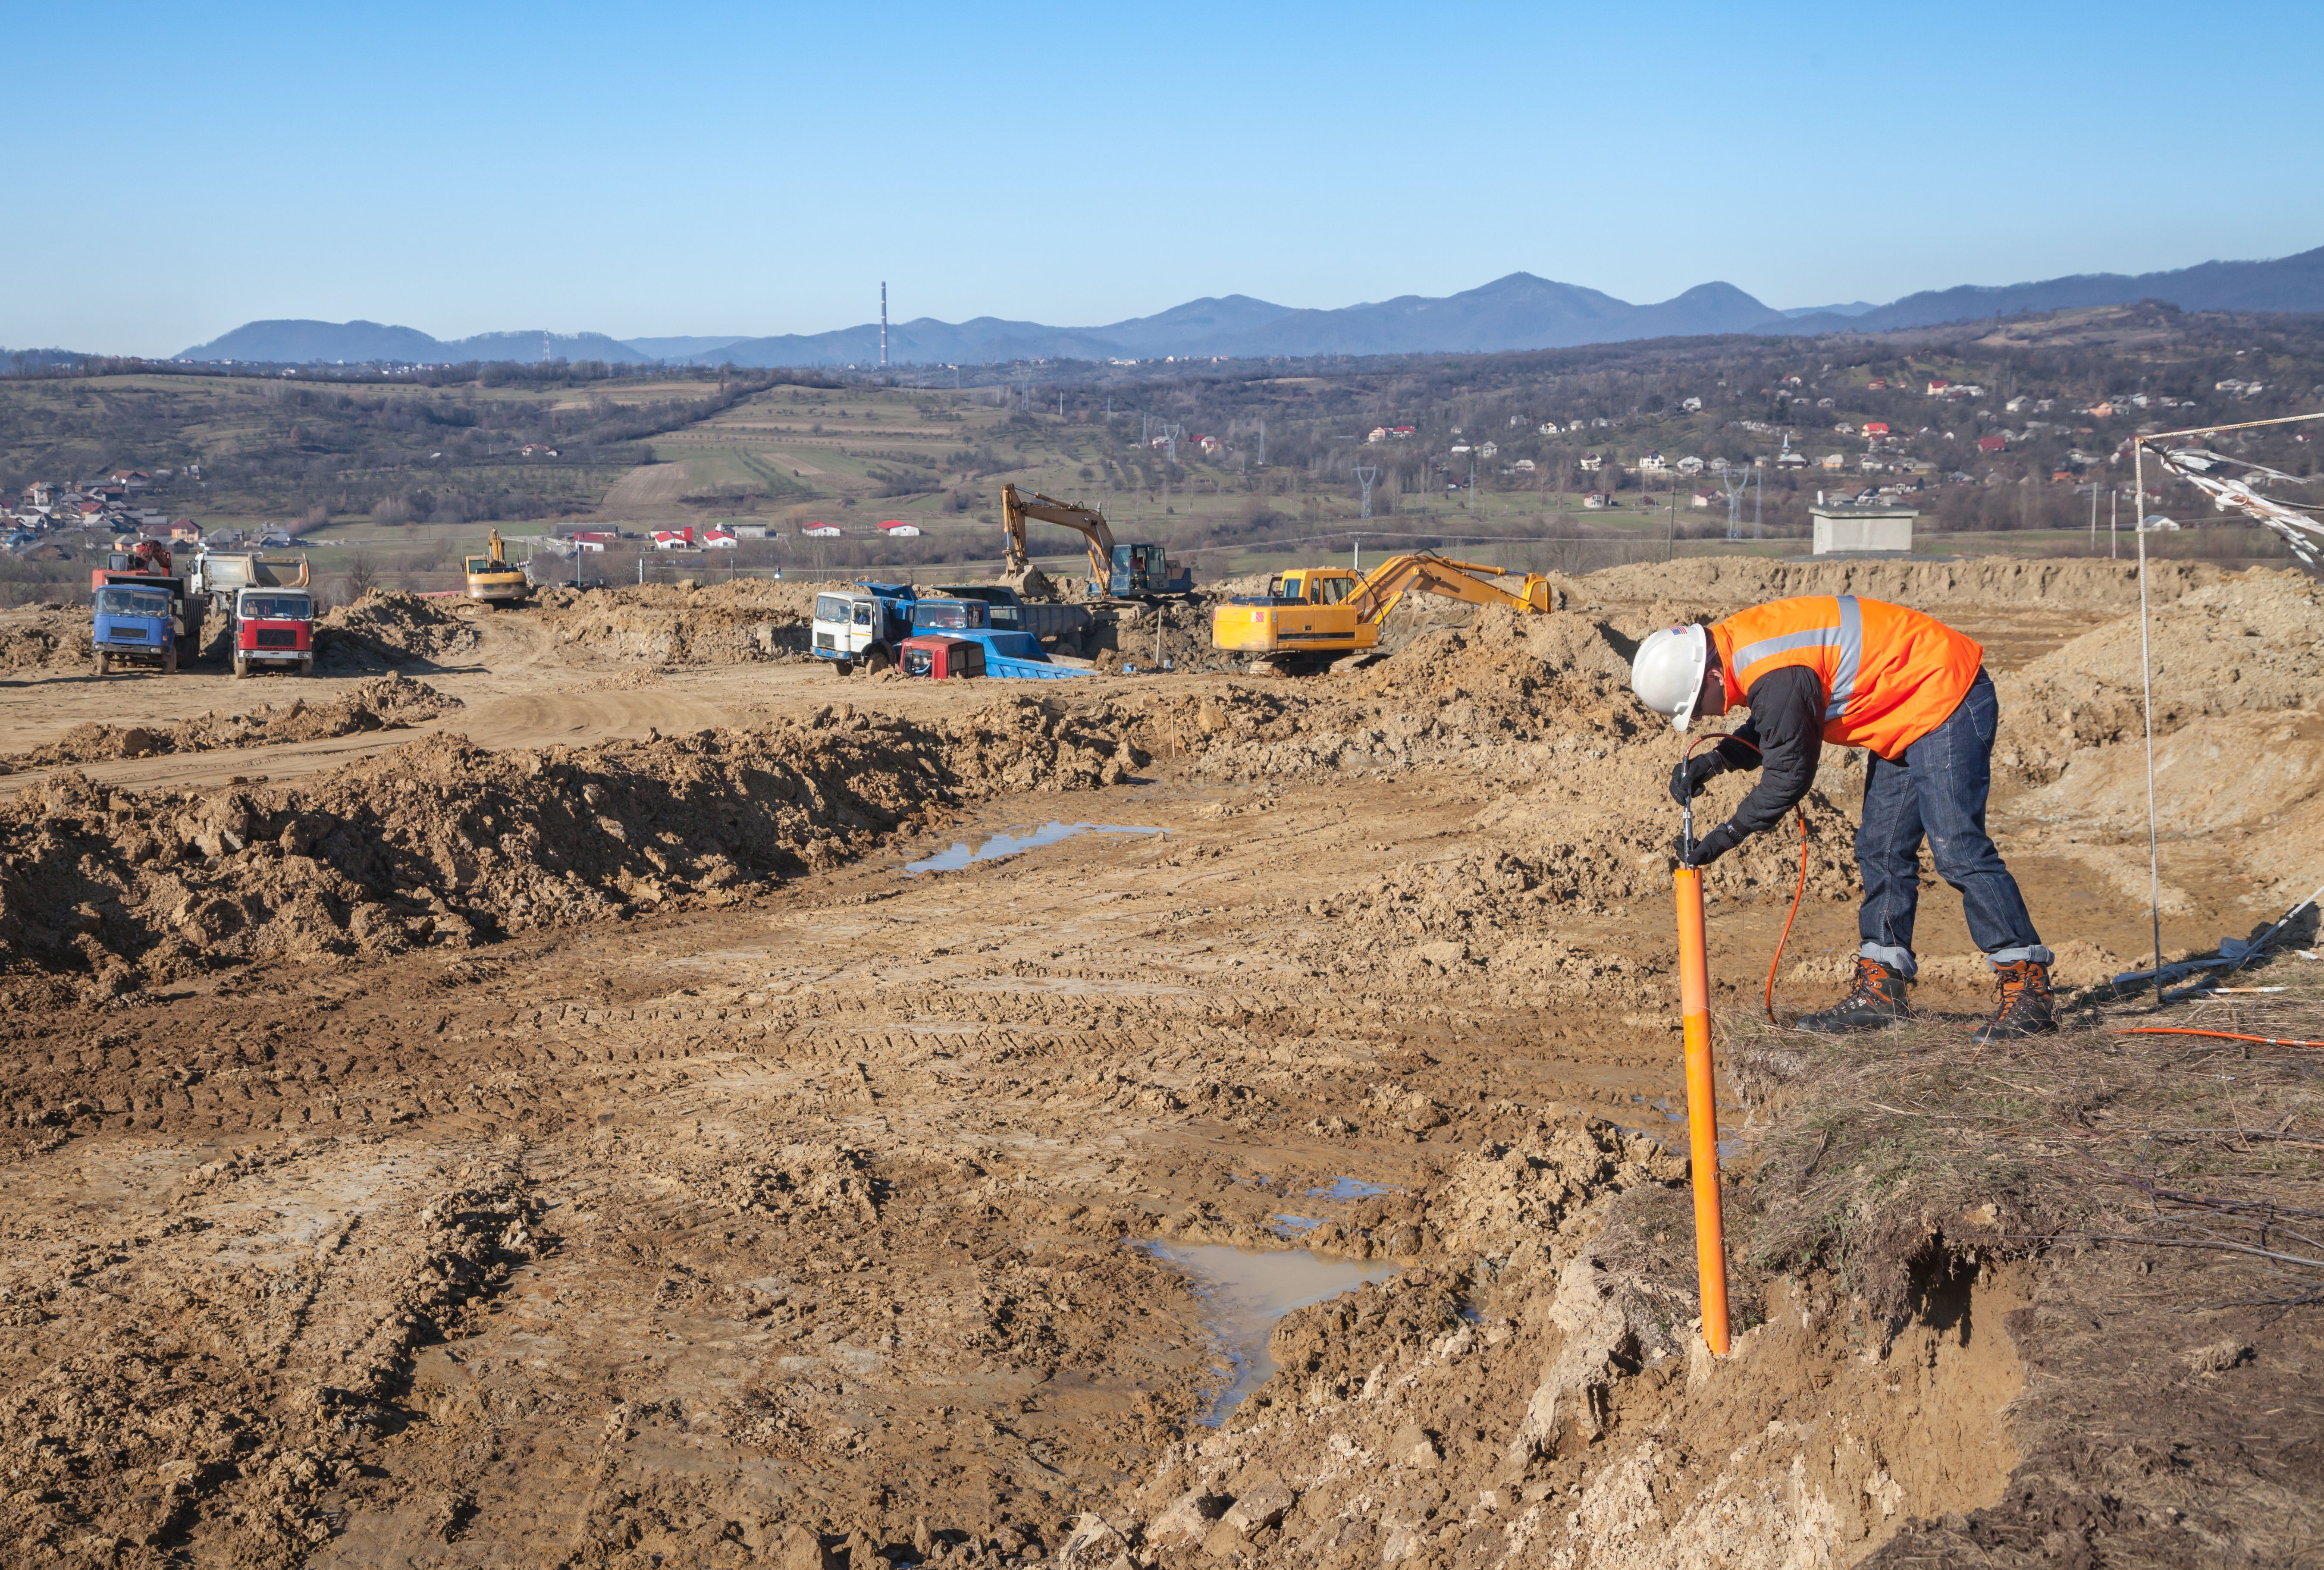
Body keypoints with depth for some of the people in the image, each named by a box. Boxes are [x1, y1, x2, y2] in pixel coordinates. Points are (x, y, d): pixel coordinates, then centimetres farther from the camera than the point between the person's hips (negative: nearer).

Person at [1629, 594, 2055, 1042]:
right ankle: (1880, 989, 12)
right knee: (1882, 852, 9)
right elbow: (1771, 728, 17)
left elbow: (1790, 773, -19)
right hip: (1909, 715, 11)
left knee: (1957, 850, -13)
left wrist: (1725, 837, -11)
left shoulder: (1777, 675, -28)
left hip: (1946, 698, -11)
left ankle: (2029, 990, -10)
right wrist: (1712, 762, 1)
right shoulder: (1740, 645, 3)